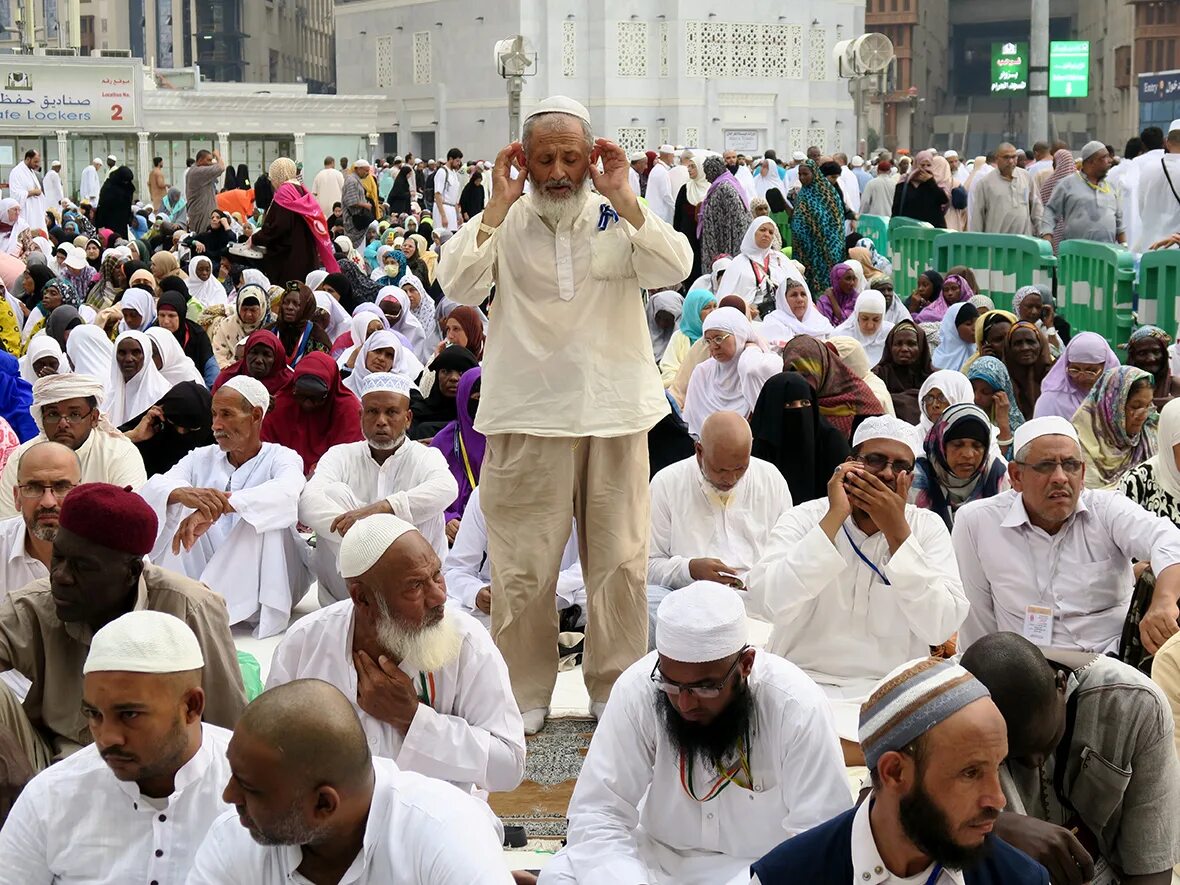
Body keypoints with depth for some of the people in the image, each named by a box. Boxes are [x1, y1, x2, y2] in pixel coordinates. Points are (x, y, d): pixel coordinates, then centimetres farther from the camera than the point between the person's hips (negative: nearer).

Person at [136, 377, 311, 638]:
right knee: (177, 508, -12)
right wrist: (183, 494, -35)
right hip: (208, 574, 3)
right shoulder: (202, 458, 9)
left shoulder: (280, 458, 0)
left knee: (268, 518, -27)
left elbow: (288, 492, -27)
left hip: (260, 585, -3)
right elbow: (150, 491, -9)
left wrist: (215, 509, -41)